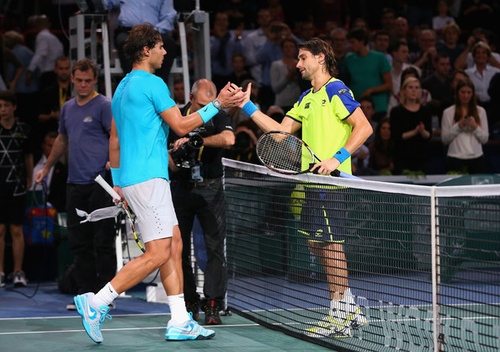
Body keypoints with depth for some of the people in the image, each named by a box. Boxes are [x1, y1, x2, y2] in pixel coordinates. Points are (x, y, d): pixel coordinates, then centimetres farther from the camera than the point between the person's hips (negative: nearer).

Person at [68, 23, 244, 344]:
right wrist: (217, 104, -4)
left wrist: (118, 181, 27)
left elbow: (115, 140, 22)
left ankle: (180, 322, 8)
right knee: (158, 254, -10)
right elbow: (181, 126, -11)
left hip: (129, 176, 10)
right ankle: (96, 302, -11)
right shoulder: (152, 83, -11)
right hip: (148, 177, -10)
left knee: (174, 244, 9)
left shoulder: (123, 87, 18)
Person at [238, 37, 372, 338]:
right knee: (317, 244, 10)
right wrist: (248, 106, 12)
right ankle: (351, 310, 17)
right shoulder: (307, 98, 20)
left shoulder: (336, 90, -7)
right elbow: (281, 131, 16)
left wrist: (337, 158, -21)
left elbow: (364, 127, -13)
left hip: (332, 178, -9)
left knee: (330, 242, -7)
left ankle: (339, 315, 0)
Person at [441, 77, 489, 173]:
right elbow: (444, 139, 0)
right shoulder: (448, 112, 4)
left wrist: (475, 126, -9)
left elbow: (485, 139, 7)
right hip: (455, 158, -1)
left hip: (476, 157, 1)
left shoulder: (481, 111, 8)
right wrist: (458, 126, -10)